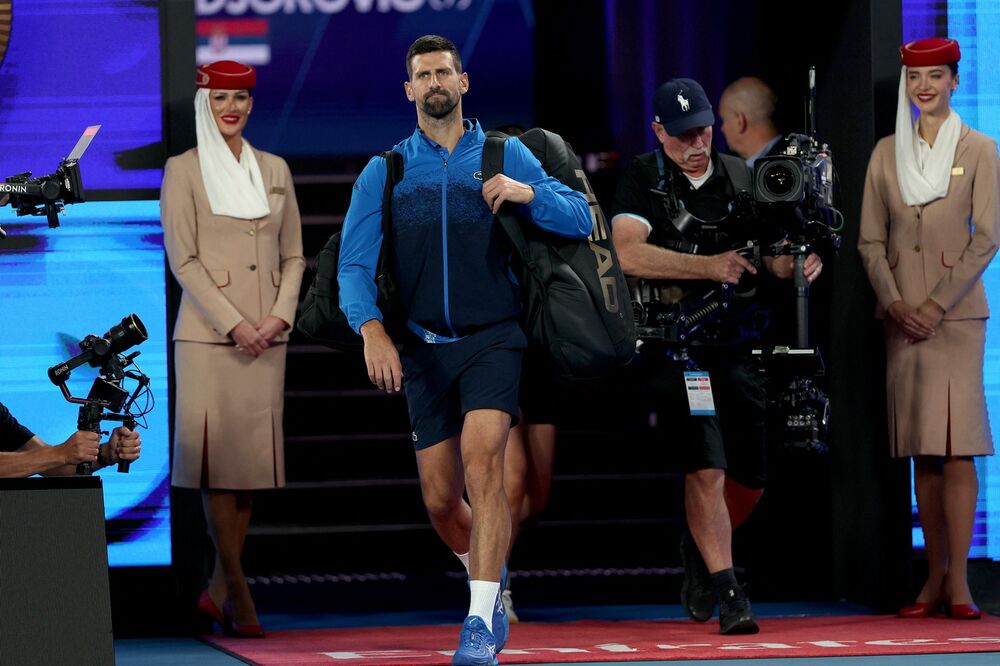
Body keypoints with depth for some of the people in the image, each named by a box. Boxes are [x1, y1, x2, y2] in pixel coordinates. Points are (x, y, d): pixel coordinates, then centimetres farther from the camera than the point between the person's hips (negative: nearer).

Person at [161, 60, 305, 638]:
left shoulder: (275, 170, 13)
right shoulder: (183, 170, 0)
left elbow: (293, 255, 14)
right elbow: (182, 258, -5)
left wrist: (279, 316, -3)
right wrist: (234, 324, -12)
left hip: (266, 336, 5)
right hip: (209, 334, -4)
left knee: (255, 458, 3)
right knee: (221, 457, -7)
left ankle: (217, 590, 10)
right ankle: (237, 592, -4)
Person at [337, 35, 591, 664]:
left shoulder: (505, 155, 5)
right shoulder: (383, 173, 7)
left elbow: (580, 219, 2)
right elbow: (355, 263, 0)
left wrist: (527, 192, -17)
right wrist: (372, 329, -18)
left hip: (493, 339, -3)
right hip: (424, 348, 3)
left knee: (482, 460, -23)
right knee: (441, 500, 5)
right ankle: (492, 584, 35)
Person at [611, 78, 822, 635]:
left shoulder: (740, 177, 10)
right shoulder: (644, 180, -3)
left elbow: (773, 256, 6)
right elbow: (629, 254, -19)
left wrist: (800, 261, -18)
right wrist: (709, 266, -26)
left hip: (736, 342, 5)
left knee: (752, 475, 8)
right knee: (707, 468, -16)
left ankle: (701, 553, 34)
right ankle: (727, 591, -11)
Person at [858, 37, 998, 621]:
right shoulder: (887, 153, 11)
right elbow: (871, 239, 10)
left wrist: (937, 303, -11)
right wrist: (893, 302, -5)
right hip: (902, 314, 4)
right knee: (922, 451, 4)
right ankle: (935, 579, 6)